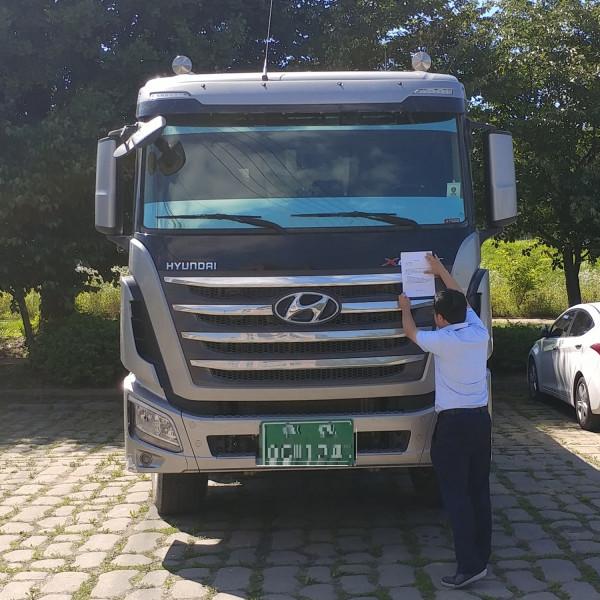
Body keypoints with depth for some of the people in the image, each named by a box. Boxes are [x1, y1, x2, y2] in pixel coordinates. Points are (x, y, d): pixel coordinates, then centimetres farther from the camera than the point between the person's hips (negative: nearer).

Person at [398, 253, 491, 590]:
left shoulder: (443, 341, -12)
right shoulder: (479, 333, 4)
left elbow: (412, 332, 9)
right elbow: (462, 300, 22)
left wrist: (405, 308, 28)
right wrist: (442, 271, 34)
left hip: (453, 423, -6)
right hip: (481, 419, 6)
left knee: (456, 495, -5)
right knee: (479, 491, 12)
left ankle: (470, 565, -10)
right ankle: (482, 555, 18)